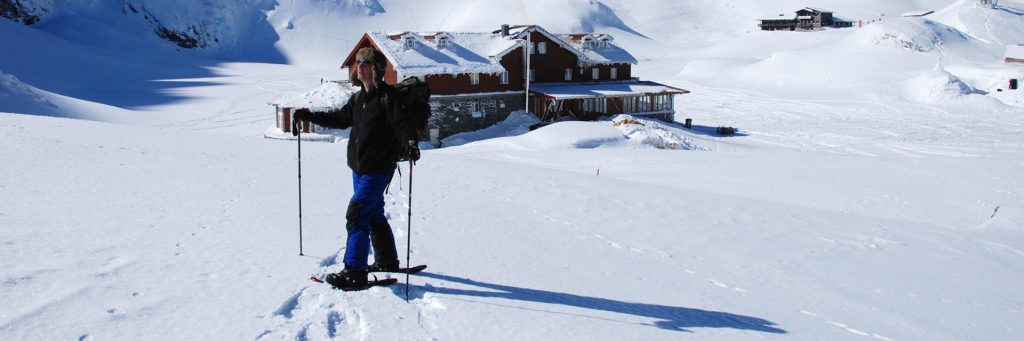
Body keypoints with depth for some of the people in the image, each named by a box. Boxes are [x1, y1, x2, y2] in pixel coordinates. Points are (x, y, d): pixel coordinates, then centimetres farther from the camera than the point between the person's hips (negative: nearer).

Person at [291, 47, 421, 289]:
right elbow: (340, 119, 24)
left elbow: (403, 123, -21)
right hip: (359, 168, 9)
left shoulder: (387, 96, -12)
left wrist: (411, 144, -40)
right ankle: (387, 261, 34)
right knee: (374, 214, 18)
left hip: (378, 169, -9)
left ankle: (354, 272, -9)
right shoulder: (358, 98, 12)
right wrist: (309, 116, 21)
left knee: (357, 215, -13)